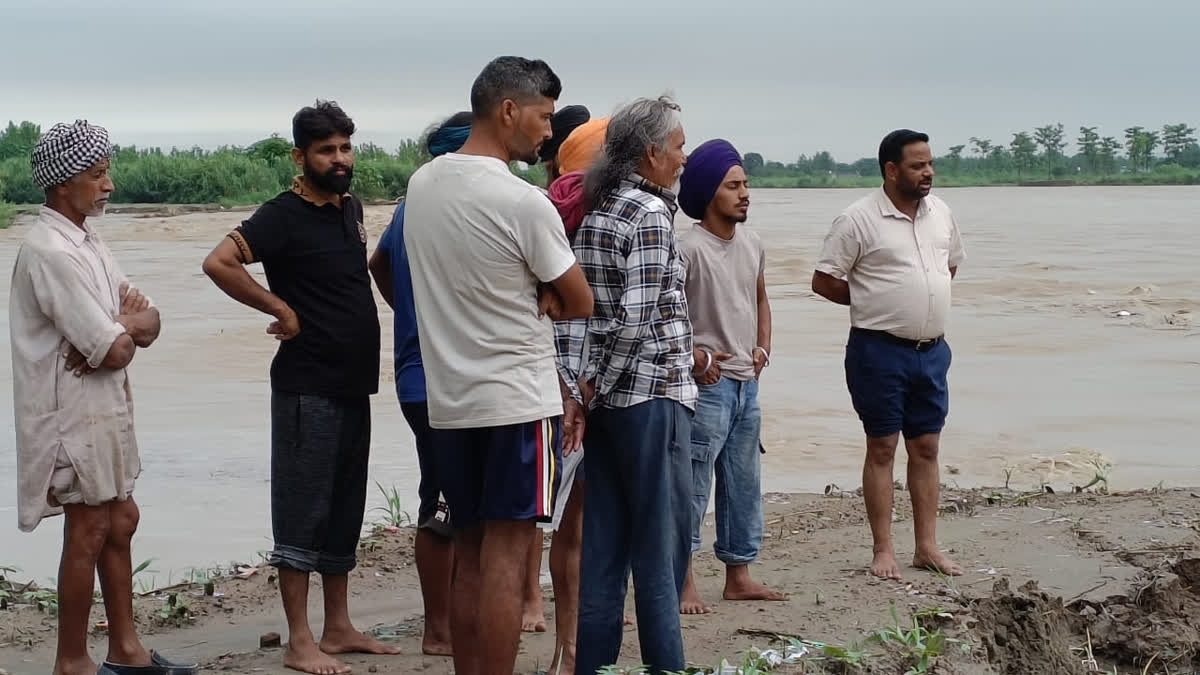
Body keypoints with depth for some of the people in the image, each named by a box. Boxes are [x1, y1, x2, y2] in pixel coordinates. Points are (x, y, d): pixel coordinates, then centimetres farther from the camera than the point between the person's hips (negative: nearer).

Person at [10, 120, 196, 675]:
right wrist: (130, 324, -2)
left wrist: (121, 331, -15)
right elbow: (114, 349, -23)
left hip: (105, 407, 10)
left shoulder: (88, 243, 12)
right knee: (89, 531, -1)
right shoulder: (49, 252, -20)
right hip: (74, 413, -10)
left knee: (120, 521, 15)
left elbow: (146, 325, 7)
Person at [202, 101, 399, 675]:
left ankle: (338, 628, 23)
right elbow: (219, 263, -25)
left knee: (344, 510, 13)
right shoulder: (283, 216, -12)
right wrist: (281, 309, -18)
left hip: (354, 384, 8)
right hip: (307, 387, -8)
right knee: (302, 512, -2)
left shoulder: (351, 208, 11)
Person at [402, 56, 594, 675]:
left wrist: (532, 295, 0)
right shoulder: (524, 203, -15)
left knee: (469, 557, 12)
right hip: (517, 400, -7)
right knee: (505, 557, -4)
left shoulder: (421, 184, 7)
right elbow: (580, 304, -5)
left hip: (448, 400, 7)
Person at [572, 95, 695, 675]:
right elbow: (637, 316, -19)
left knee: (604, 540, 11)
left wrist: (592, 389, 11)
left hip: (608, 396, 8)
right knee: (663, 539, 0)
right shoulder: (651, 212, -13)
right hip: (652, 393, -8)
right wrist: (595, 386, -9)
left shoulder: (597, 209, 12)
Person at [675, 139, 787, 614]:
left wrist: (762, 347, 12)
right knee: (692, 486, -5)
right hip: (707, 383, -8)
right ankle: (684, 583, 1)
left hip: (747, 383, 8)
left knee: (744, 485, 15)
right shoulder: (689, 248, -15)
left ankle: (739, 576, 25)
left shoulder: (752, 244, 9)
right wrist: (693, 355, -19)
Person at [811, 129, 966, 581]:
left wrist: (925, 302, 10)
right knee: (882, 448, 1)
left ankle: (927, 547, 17)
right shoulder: (858, 220, -12)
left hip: (932, 350, 6)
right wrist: (874, 303, -2)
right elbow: (823, 282, -9)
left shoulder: (940, 213, 7)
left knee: (926, 447, 10)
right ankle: (883, 549, 9)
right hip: (880, 351, -6)